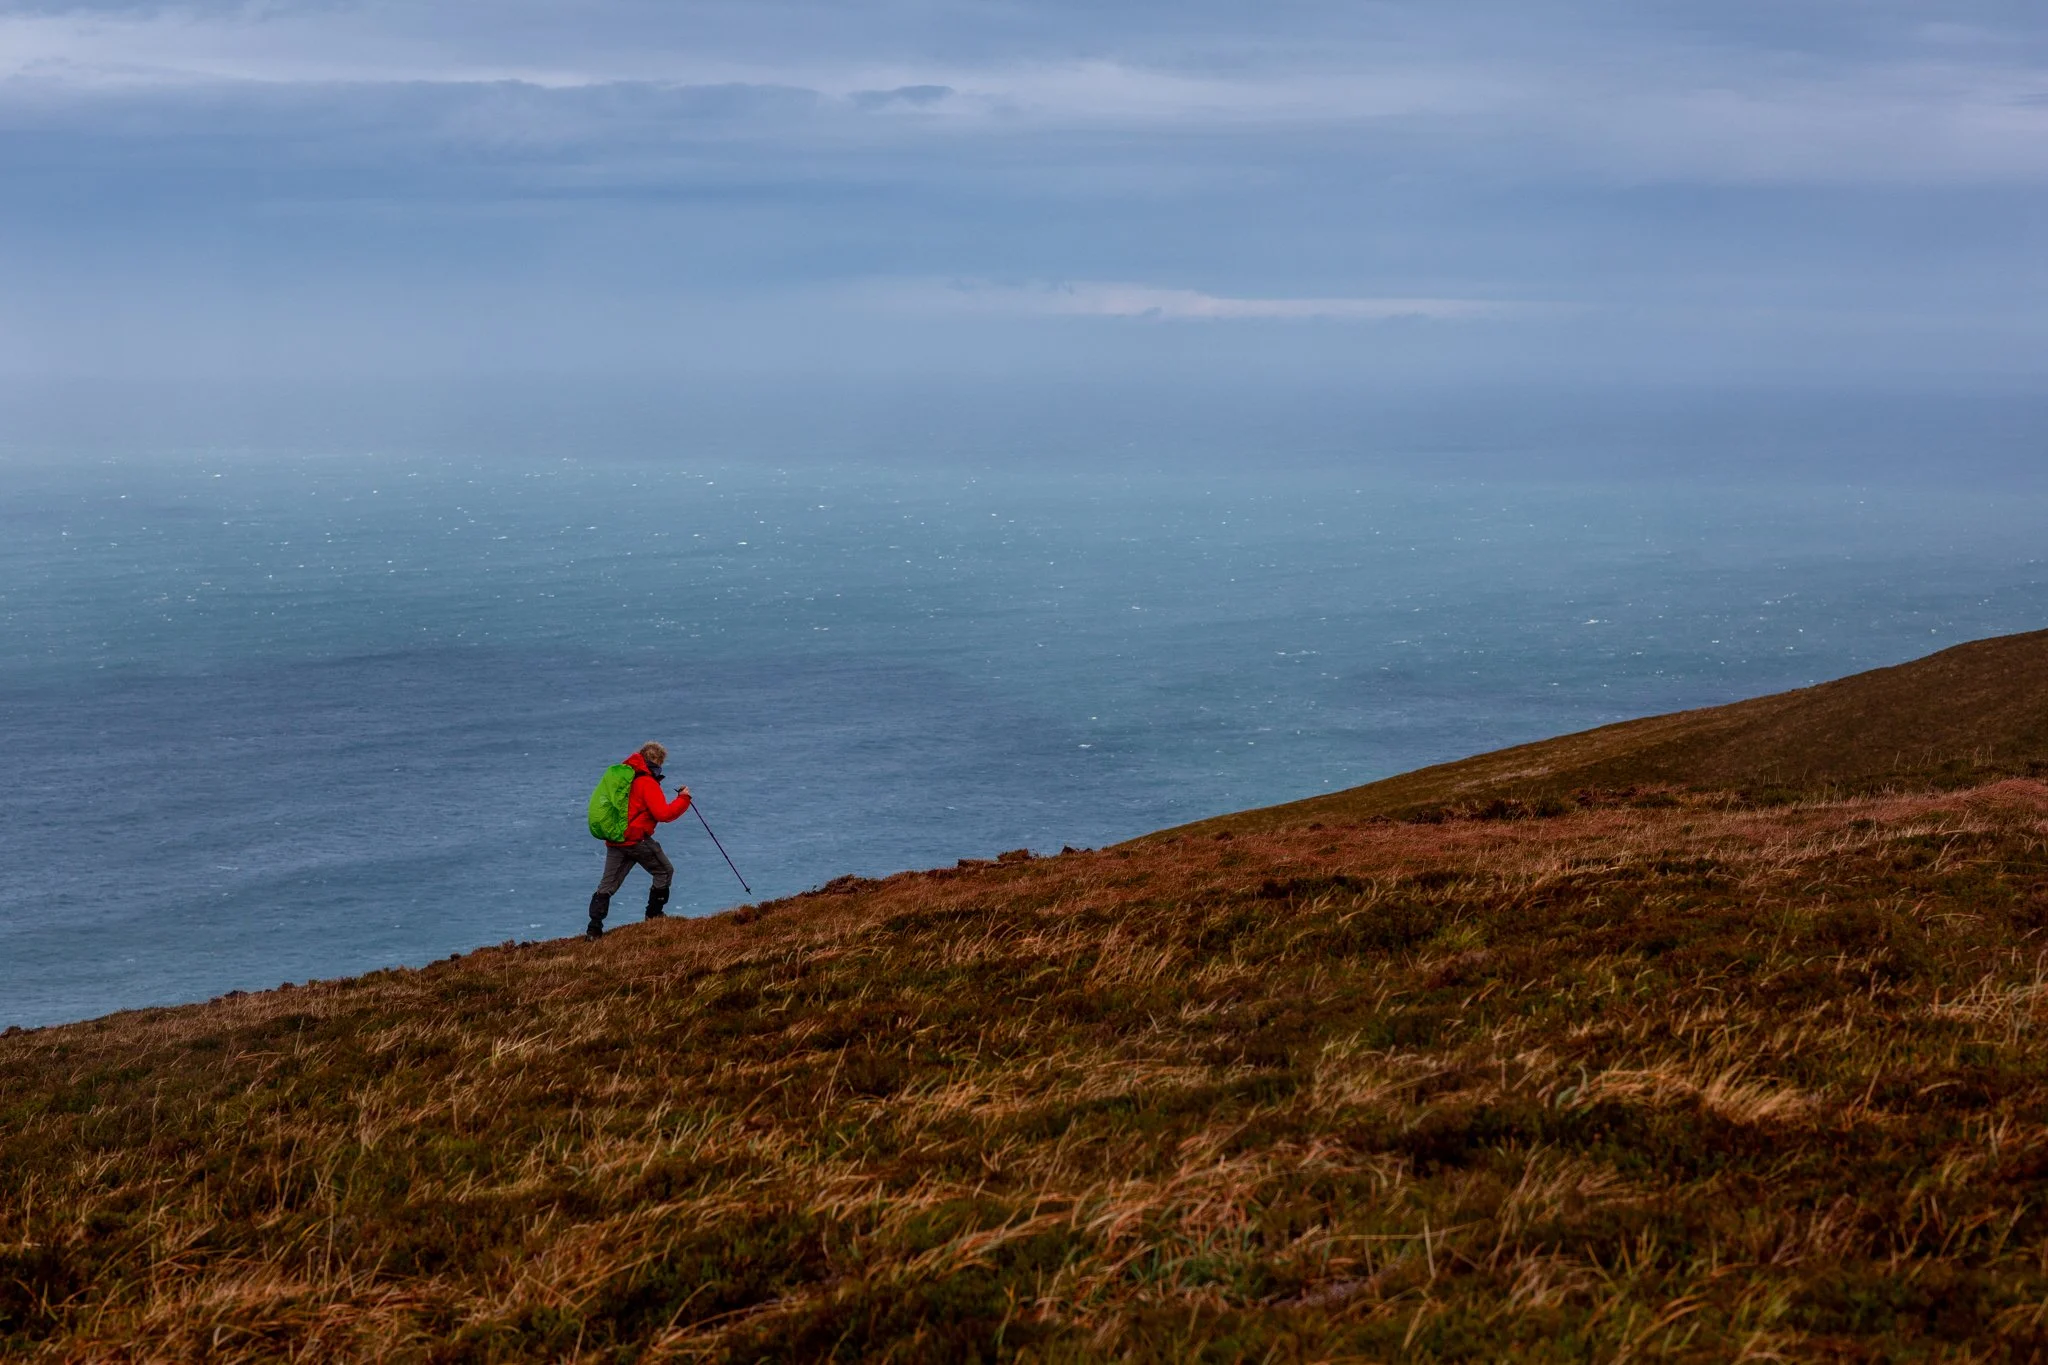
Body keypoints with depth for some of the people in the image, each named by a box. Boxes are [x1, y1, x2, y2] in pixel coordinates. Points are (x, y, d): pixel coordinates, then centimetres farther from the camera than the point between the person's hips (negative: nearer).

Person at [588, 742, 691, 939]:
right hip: (636, 839, -8)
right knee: (664, 871, 12)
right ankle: (654, 914, 15)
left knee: (608, 884, 7)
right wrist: (683, 799, -5)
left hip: (614, 839, 8)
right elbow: (663, 814, -17)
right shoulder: (647, 783, -11)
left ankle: (594, 928, -1)